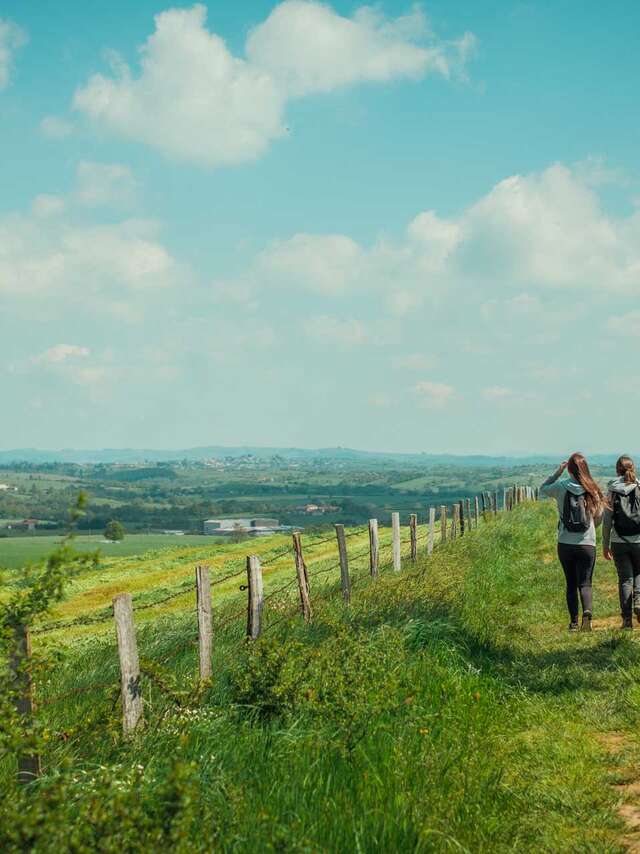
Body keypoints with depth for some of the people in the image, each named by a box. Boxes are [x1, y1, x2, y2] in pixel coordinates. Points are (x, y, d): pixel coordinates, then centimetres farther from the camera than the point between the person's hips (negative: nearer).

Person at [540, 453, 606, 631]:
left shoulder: (560, 487, -5)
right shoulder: (593, 490, -3)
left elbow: (542, 490, 17)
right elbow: (599, 519, 6)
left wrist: (558, 471, 14)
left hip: (565, 544, 1)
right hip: (587, 544, -1)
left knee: (571, 584, 12)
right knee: (585, 583, 3)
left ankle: (574, 622, 10)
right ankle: (587, 611, -22)